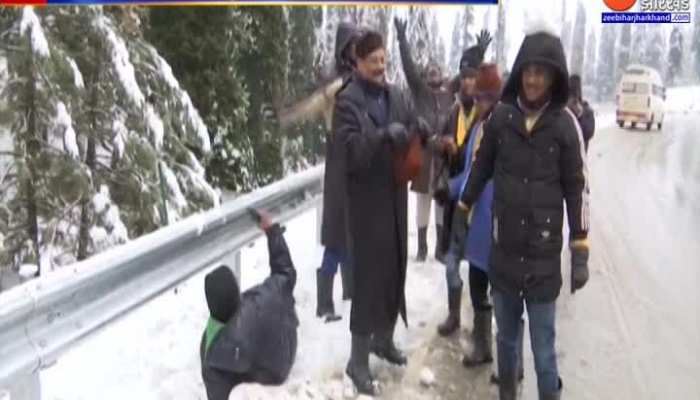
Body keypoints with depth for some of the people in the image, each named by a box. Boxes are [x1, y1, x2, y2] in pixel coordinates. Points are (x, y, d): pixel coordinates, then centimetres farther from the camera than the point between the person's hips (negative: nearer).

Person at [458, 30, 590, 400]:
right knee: (506, 334, 18)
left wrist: (580, 250, -3)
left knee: (543, 344, 3)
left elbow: (577, 188, -3)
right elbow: (481, 167, 11)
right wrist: (462, 211, 18)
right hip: (504, 247, 3)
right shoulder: (501, 115, -2)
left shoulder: (564, 122, -8)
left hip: (544, 252, -2)